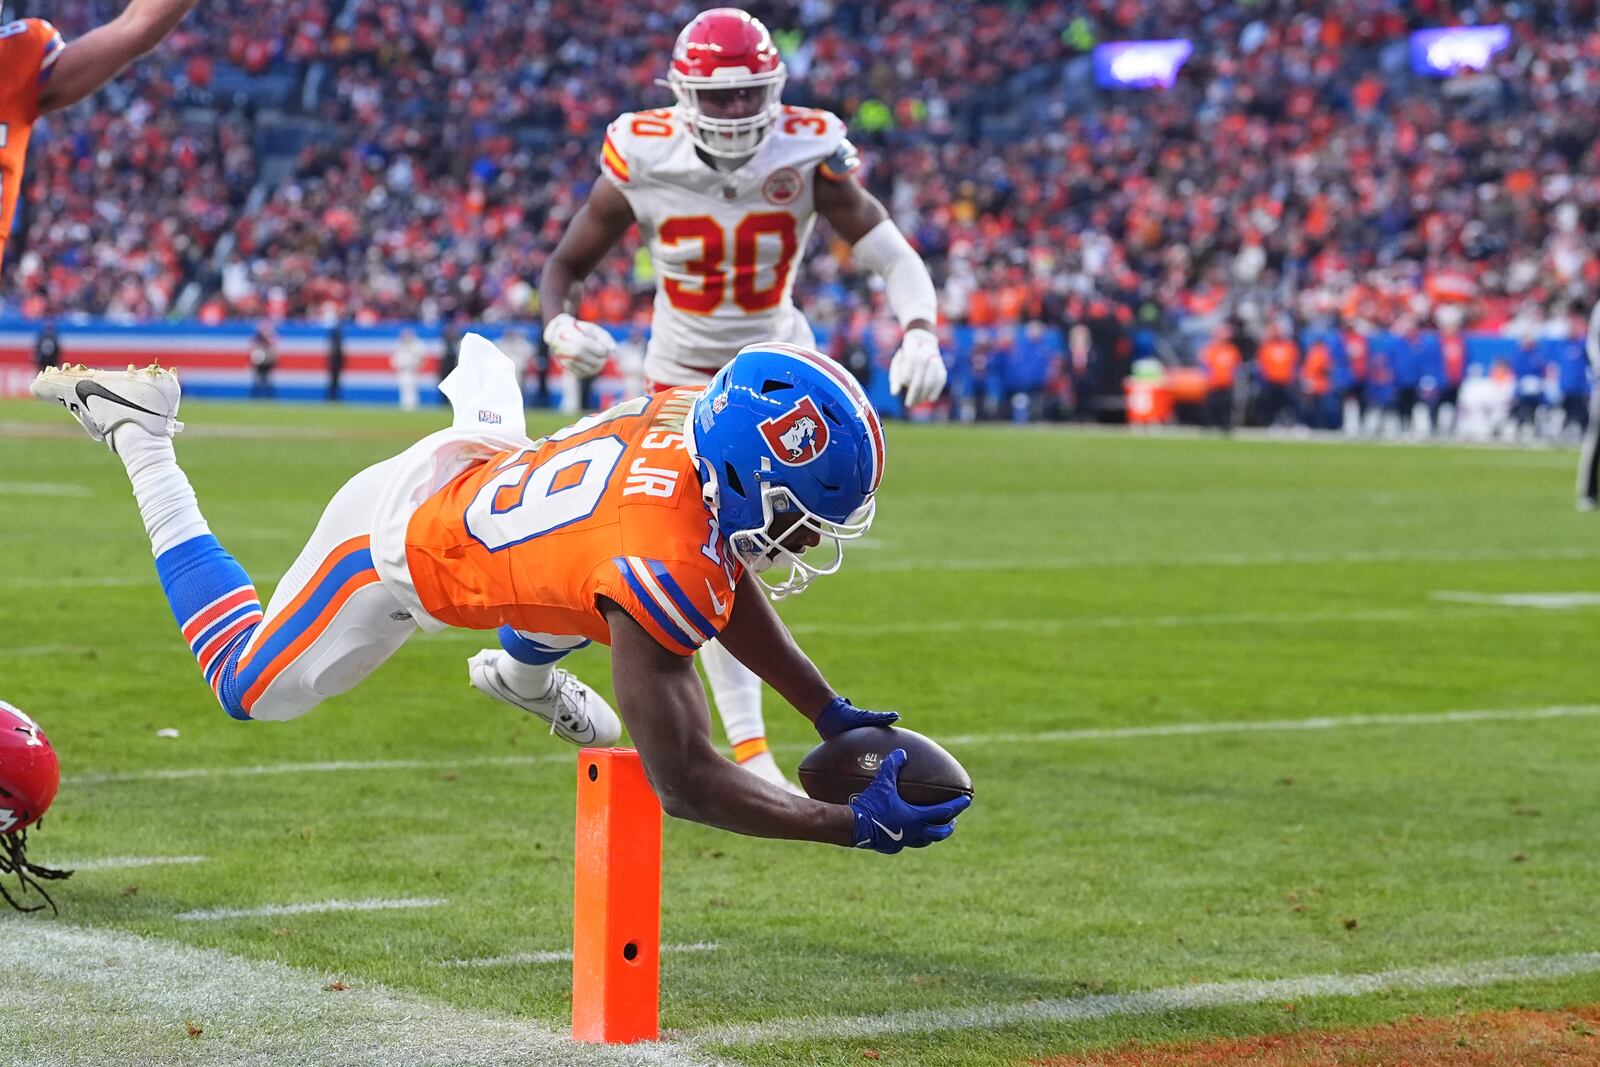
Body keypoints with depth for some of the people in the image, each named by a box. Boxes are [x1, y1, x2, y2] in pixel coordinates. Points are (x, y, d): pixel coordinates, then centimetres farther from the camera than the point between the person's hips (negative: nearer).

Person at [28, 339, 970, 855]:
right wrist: (859, 825, -41)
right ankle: (139, 434, 25)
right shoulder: (659, 567, -44)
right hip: (392, 553, -6)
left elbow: (724, 586, -4)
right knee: (254, 689, 22)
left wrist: (832, 716, -6)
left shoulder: (699, 414, -23)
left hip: (479, 468, 6)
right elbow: (684, 781, -40)